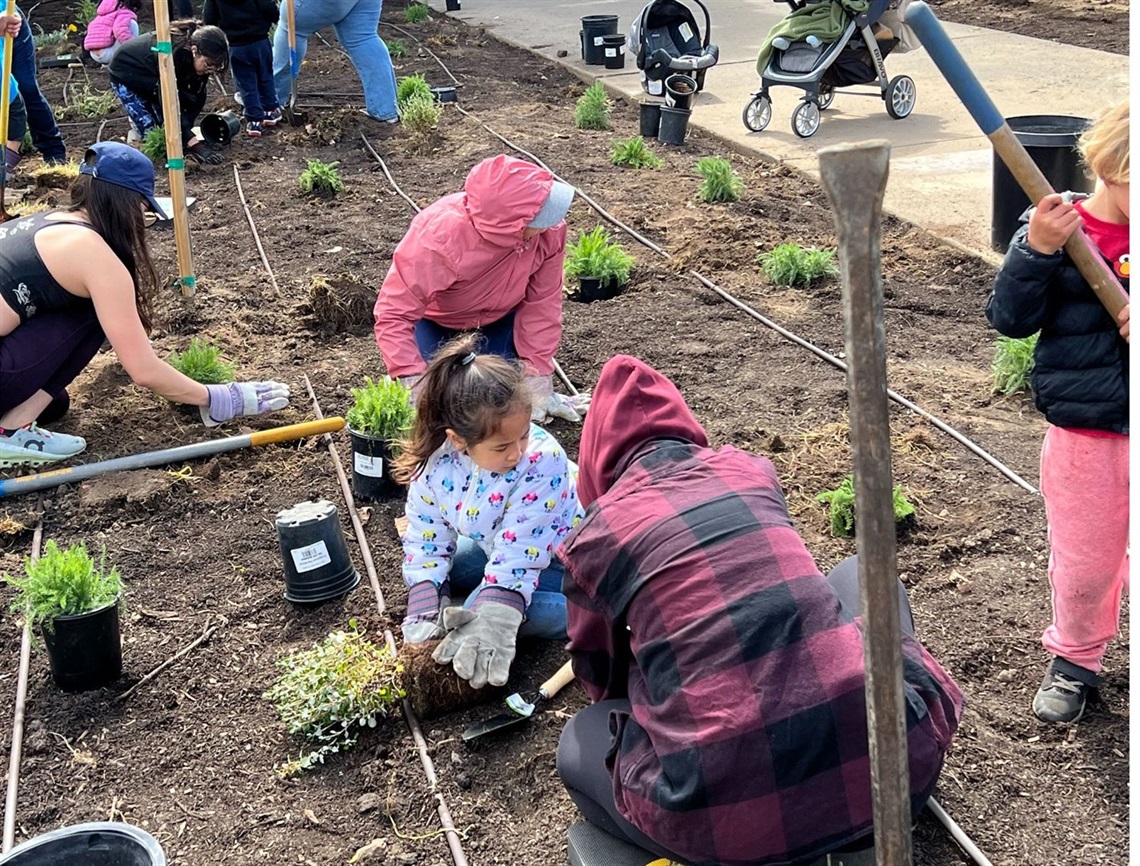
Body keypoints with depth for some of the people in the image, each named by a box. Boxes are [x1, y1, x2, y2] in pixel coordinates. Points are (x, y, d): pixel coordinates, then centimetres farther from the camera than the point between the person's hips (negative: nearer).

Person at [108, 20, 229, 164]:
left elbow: (196, 98, -17)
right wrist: (194, 144, -51)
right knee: (150, 131, -11)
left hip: (152, 78, 6)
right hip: (125, 75, -6)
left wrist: (187, 130, -29)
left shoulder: (199, 58, -23)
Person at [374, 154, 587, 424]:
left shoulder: (551, 231, -31)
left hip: (499, 316, 3)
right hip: (435, 318, -3)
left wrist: (539, 385, -18)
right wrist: (415, 387, -48)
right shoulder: (440, 237, -42)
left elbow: (542, 305, -19)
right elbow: (393, 315, -39)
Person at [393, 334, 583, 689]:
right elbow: (426, 543, -14)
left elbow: (518, 556, -36)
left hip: (554, 557, -6)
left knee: (486, 606, -25)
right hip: (495, 544, 7)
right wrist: (424, 614, -26)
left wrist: (490, 626, -41)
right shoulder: (435, 466, -22)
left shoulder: (542, 462, -36)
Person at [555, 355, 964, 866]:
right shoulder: (751, 469, 15)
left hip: (734, 814, -4)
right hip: (892, 758, 4)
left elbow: (601, 678, 25)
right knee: (861, 575, 31)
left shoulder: (595, 536, 7)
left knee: (580, 744, 27)